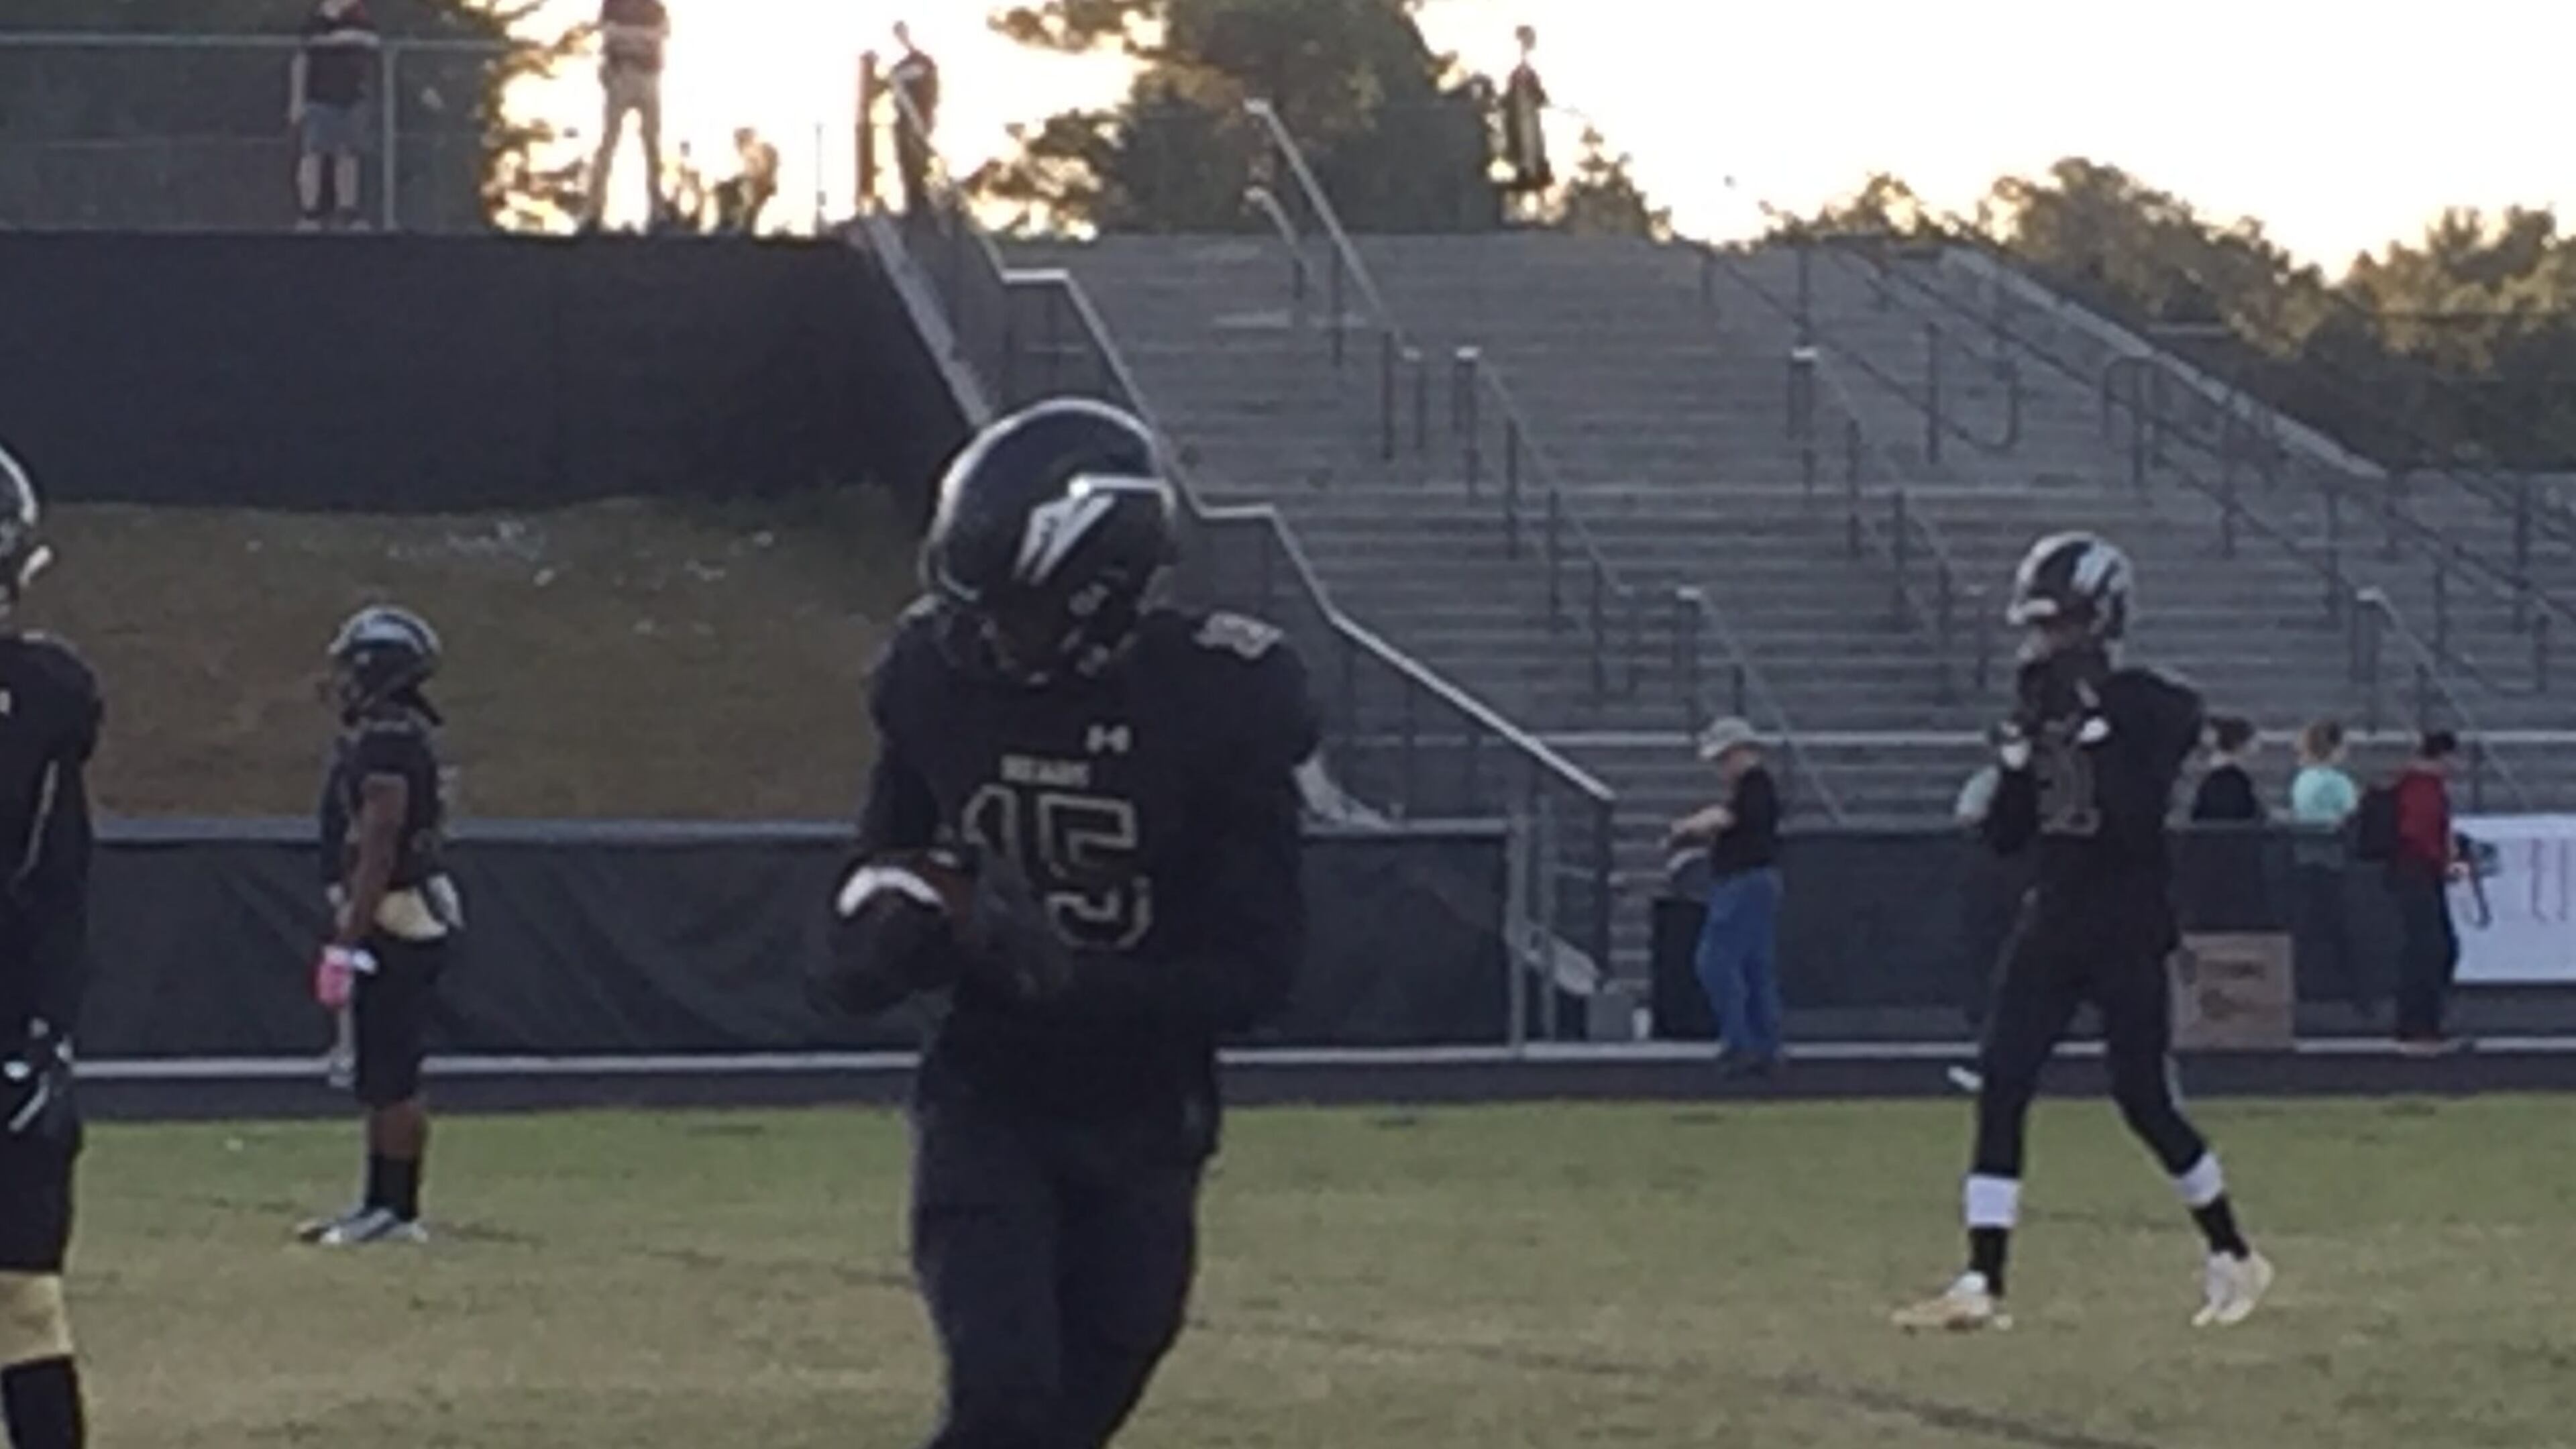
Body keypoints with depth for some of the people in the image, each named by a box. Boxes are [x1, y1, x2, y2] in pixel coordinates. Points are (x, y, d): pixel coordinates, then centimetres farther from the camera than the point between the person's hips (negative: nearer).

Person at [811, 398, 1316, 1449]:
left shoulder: (1215, 708, -16)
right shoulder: (944, 679, -7)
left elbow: (1257, 970, -17)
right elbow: (889, 857, 10)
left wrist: (1071, 981, -31)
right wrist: (885, 927, -14)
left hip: (1143, 1124, 0)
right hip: (987, 1099, 1)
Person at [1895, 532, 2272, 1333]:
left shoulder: (2149, 709, -10)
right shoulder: (2044, 705, 9)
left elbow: (2134, 821, -23)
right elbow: (2005, 836, 8)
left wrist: (2092, 726, -23)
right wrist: (2020, 747, -5)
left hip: (2128, 935, -6)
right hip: (2052, 927, 6)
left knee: (2144, 1100, -3)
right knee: (2000, 1089, -5)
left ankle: (2232, 1257, 18)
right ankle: (1982, 1283, -7)